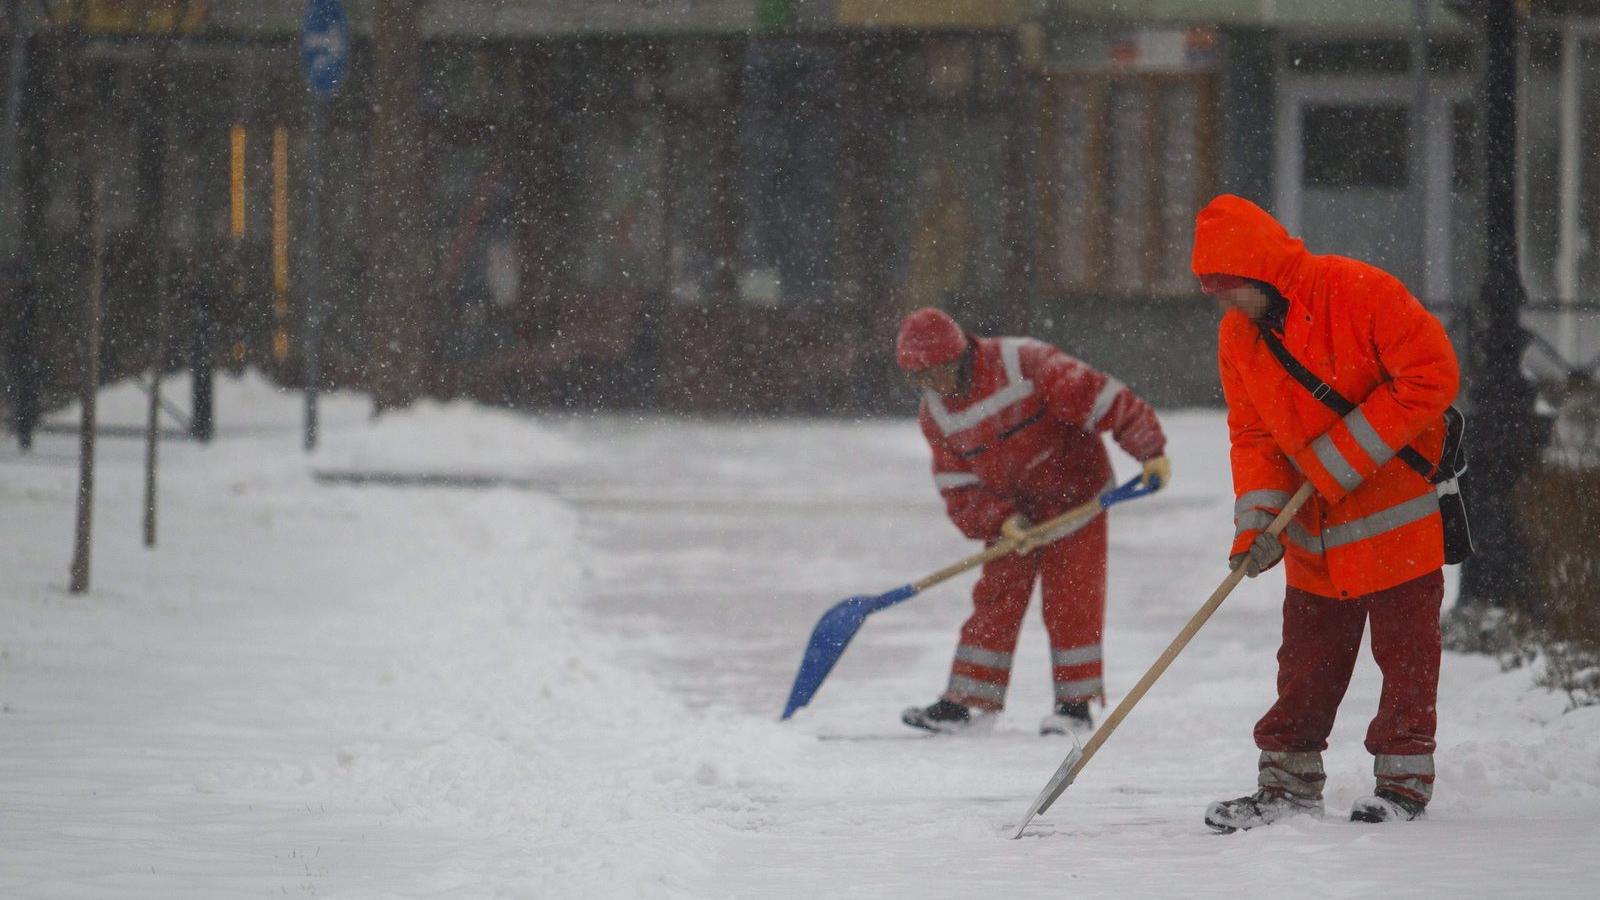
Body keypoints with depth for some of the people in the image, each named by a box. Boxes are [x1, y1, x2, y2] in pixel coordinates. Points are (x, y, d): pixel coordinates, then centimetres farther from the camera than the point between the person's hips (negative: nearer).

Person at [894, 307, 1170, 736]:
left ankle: (1075, 704, 3)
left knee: (1070, 599, -5)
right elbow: (959, 485, -3)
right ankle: (969, 701, 9)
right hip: (1013, 510, 5)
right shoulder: (936, 414, -5)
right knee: (995, 600, 4)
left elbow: (1101, 399, -24)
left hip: (1072, 489, -5)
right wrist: (1002, 521, -19)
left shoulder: (1026, 366, -25)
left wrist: (1151, 451, -25)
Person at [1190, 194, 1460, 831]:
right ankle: (1288, 784, 12)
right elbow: (1253, 435, 7)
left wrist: (1340, 459, -19)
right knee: (1307, 659, 6)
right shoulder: (1238, 337, 2)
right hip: (1314, 534, 6)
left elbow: (1431, 375, -20)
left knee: (1405, 651, 1)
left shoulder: (1360, 294, -19)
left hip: (1396, 511, -6)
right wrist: (1258, 522, -10)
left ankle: (1403, 780, 9)